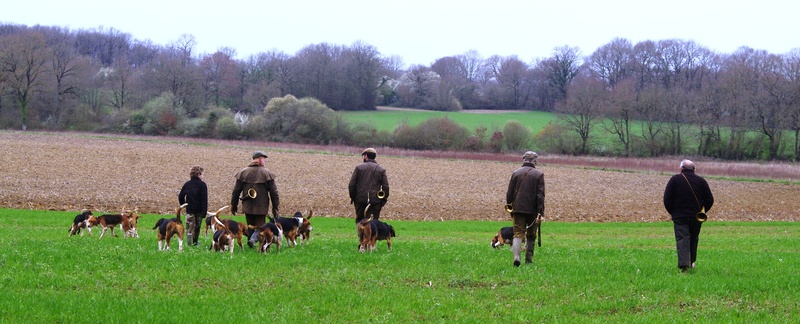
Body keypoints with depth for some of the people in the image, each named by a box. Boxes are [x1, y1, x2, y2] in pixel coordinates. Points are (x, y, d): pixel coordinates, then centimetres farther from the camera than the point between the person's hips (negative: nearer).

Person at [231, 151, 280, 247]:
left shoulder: (243, 172, 5)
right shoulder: (266, 173, -4)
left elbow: (236, 190, 6)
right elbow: (273, 191, -5)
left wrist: (234, 205, 14)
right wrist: (275, 207, 2)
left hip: (247, 206, 3)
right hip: (261, 207, -3)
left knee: (250, 226, 17)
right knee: (260, 227, 2)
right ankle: (253, 239, -24)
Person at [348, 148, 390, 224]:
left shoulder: (359, 167, 1)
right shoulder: (381, 170, 5)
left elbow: (351, 185, -1)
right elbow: (386, 187, 1)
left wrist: (352, 197, 11)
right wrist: (383, 200, 10)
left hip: (360, 200, 0)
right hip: (375, 201, 0)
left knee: (359, 220, 13)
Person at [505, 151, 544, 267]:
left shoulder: (516, 173, 6)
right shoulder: (538, 174, -1)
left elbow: (509, 193, 8)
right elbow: (540, 195, -6)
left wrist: (509, 207, 18)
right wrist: (540, 213, -7)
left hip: (518, 209, 1)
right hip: (532, 210, -1)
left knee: (518, 233, -2)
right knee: (531, 235, 12)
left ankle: (516, 256, -22)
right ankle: (529, 259, 14)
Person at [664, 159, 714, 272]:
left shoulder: (675, 179, -2)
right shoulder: (701, 181, 4)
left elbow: (667, 199, -4)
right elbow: (709, 200, 3)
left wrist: (672, 212, 9)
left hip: (679, 216, -3)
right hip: (696, 216, 3)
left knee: (682, 239, -7)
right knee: (693, 239, 19)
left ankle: (684, 264, -22)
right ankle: (691, 262, 28)